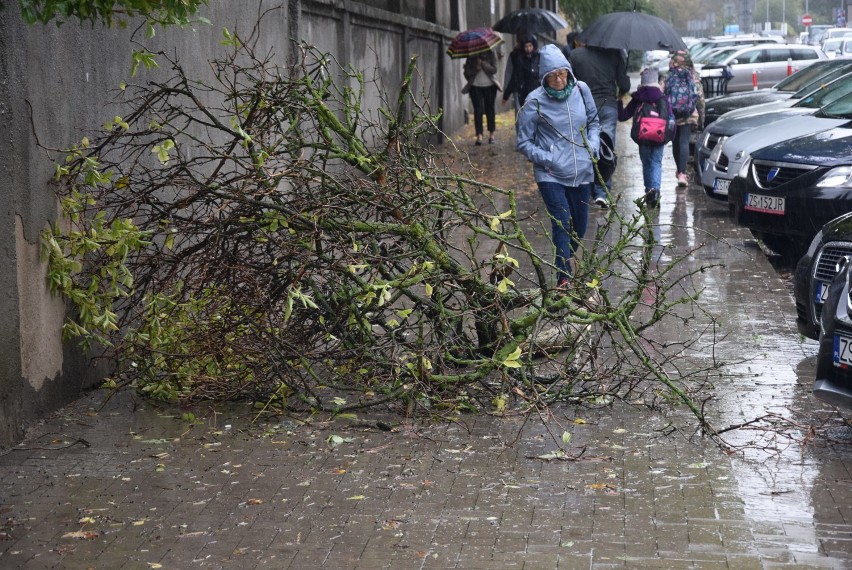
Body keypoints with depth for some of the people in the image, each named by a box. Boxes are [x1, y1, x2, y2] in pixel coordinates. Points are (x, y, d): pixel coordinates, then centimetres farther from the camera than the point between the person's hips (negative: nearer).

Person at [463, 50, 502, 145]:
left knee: (490, 109, 6)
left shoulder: (490, 55, 2)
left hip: (489, 86, 0)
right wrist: (476, 69, -18)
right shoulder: (471, 57, 3)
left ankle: (491, 134, 17)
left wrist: (483, 64, -21)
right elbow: (467, 72, -1)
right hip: (476, 86, 0)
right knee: (478, 110, -8)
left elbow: (494, 69, -9)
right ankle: (479, 135, -13)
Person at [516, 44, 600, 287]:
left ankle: (565, 262, 38)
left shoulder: (581, 90, -1)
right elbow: (524, 143, -4)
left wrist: (593, 145, -1)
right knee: (561, 223, -14)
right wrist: (547, 159, -16)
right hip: (550, 175, -4)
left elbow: (593, 122, 16)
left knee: (580, 224, 14)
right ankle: (564, 278, -9)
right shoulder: (535, 101, -11)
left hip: (581, 171, 4)